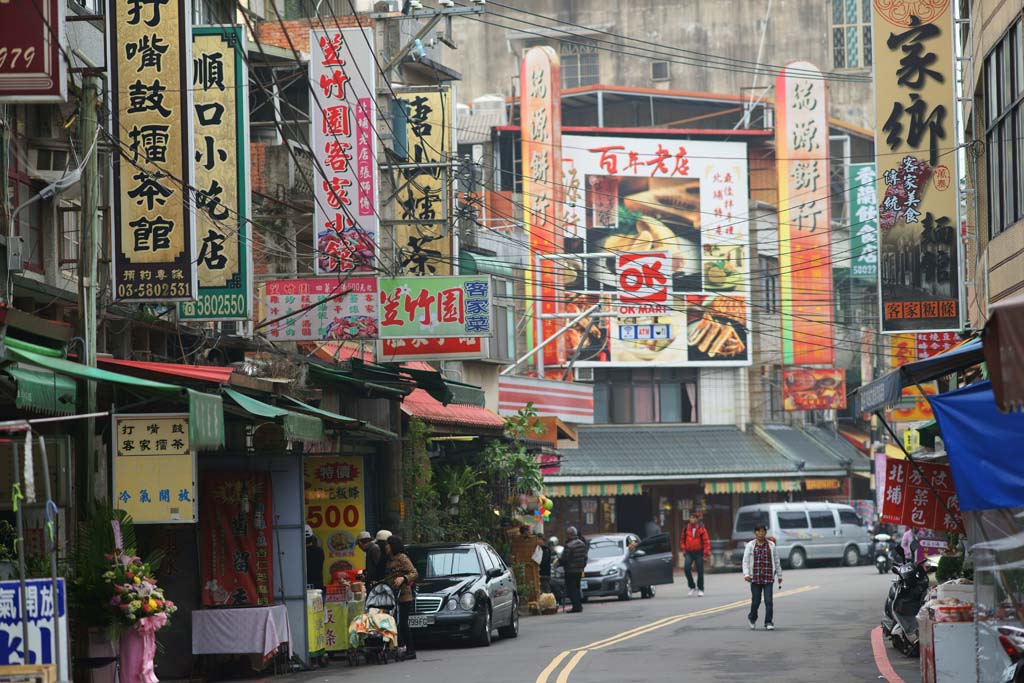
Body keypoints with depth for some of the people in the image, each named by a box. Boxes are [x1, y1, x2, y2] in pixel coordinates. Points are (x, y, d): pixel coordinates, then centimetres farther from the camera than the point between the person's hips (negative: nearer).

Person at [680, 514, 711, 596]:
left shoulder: (701, 529, -7)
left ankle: (700, 589, 17)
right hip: (689, 552, 2)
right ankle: (692, 586, -1)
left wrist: (706, 553, -9)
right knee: (686, 568, -17)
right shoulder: (686, 528, 2)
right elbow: (682, 539, 15)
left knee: (700, 571, 3)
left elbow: (706, 541, -5)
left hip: (699, 552, -2)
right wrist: (683, 549, 5)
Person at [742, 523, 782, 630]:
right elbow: (745, 561, 0)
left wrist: (779, 575, 16)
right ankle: (752, 618, 33)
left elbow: (776, 561, 12)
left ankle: (768, 623, -2)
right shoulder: (750, 546, 2)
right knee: (756, 601, 7)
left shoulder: (771, 545, 4)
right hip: (755, 577, 0)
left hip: (768, 577, 0)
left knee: (768, 601, -8)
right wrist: (746, 574, -13)